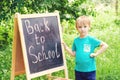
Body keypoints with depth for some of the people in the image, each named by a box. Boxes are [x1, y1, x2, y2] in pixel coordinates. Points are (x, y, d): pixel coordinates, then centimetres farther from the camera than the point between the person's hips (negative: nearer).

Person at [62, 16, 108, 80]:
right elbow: (73, 53, 8)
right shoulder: (76, 40, 3)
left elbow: (105, 45, -12)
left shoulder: (91, 39, -11)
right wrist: (65, 46, 1)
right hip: (78, 70, 4)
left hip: (90, 70, -4)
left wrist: (96, 53, -14)